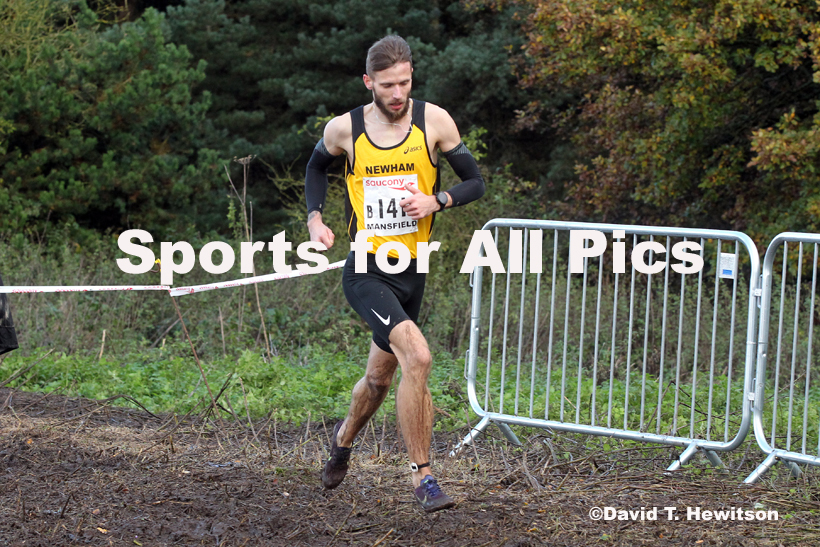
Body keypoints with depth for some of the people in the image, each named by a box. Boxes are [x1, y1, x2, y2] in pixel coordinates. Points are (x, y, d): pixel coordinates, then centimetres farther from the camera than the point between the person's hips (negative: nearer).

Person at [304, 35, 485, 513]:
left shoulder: (434, 122, -5)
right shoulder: (344, 129, -5)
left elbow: (476, 182, 2)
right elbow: (317, 167, 17)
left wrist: (436, 201, -16)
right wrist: (315, 218, 3)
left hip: (412, 270, 3)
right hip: (366, 271, -3)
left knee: (380, 377, 19)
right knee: (418, 357, -24)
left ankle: (344, 438, 51)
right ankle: (423, 477, -16)